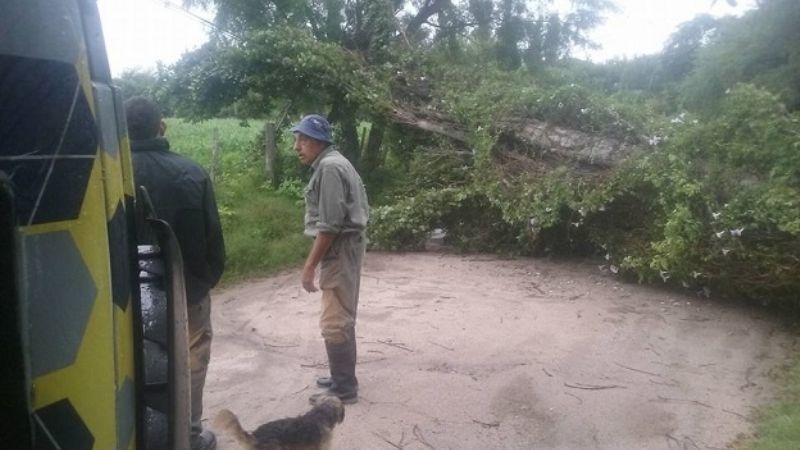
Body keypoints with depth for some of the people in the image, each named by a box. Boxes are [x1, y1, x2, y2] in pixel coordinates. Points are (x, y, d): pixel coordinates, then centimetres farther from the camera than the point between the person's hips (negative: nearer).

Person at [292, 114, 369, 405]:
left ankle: (343, 389, 5)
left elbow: (329, 225, -22)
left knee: (334, 322, -4)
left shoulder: (329, 168, -17)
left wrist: (309, 265, -18)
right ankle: (343, 378, 29)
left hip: (339, 250, -11)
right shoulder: (335, 163, 15)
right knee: (342, 319, 17)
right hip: (345, 248, 11)